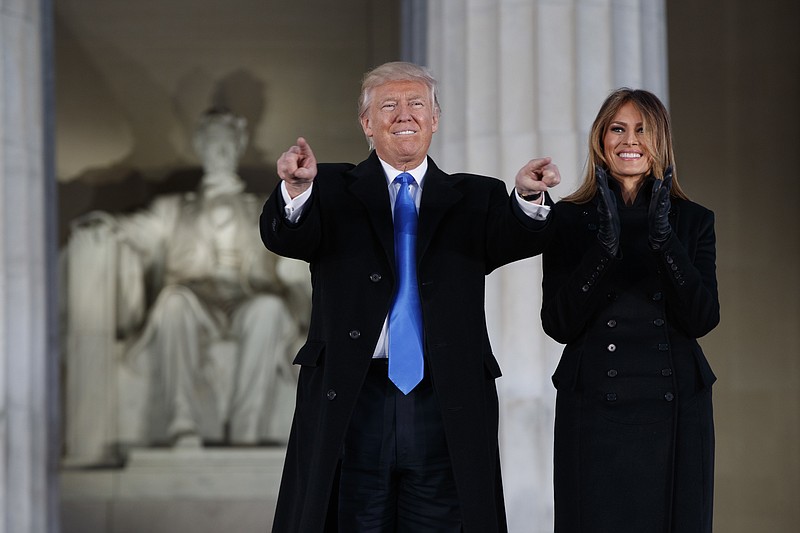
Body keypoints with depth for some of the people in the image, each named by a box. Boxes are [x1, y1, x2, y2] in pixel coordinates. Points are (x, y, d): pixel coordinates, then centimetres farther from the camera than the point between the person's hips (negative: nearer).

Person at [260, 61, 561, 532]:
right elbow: (284, 238, -8)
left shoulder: (474, 199, 13)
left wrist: (529, 198, -28)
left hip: (448, 411, 1)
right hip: (351, 405, -1)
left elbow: (515, 241, -6)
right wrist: (297, 189, -31)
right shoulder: (333, 190, 10)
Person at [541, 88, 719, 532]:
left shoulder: (693, 221, 7)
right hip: (595, 408, -1)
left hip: (676, 410, 1)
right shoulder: (570, 219, 3)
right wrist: (604, 246, -17)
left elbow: (702, 319, -5)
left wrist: (664, 241, -18)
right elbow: (558, 324, -6)